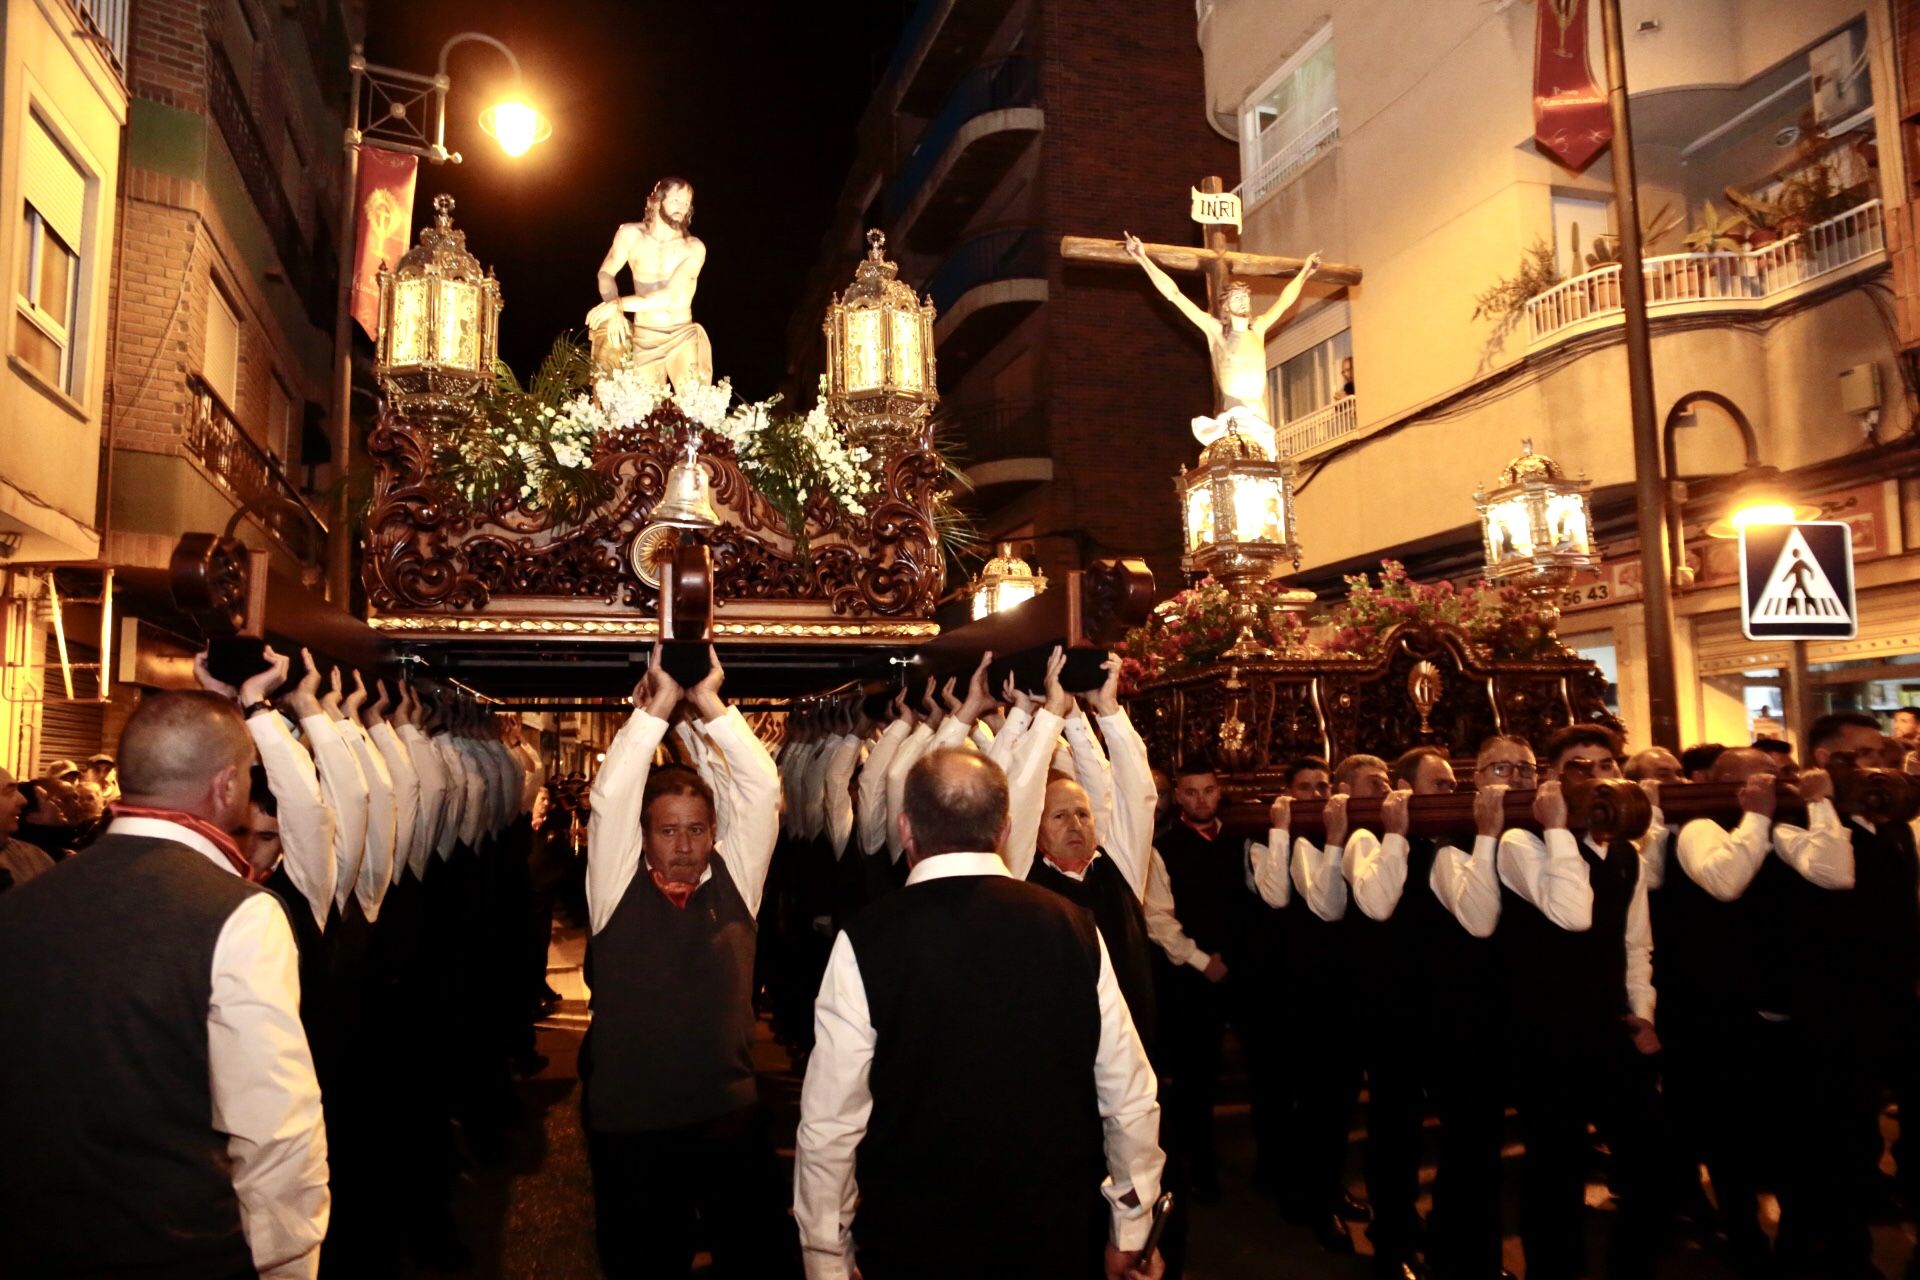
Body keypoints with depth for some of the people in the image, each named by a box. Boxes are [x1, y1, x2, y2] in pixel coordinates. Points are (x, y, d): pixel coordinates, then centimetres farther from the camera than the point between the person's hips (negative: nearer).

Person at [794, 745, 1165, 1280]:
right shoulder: (1073, 928, -9)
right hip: (1056, 1237, 2)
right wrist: (1130, 1228, 11)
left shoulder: (866, 940, -15)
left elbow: (830, 1121, -13)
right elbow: (1130, 1099, -3)